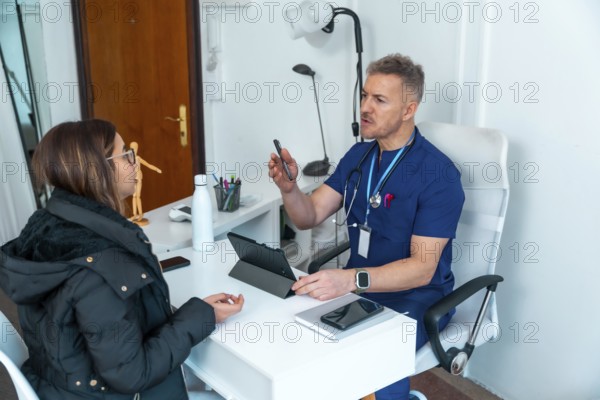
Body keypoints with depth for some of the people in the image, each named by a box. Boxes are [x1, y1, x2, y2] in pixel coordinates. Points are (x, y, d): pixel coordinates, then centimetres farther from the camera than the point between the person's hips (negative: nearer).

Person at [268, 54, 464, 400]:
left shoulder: (439, 174, -17)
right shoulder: (358, 155, 4)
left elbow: (422, 268, -23)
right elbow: (310, 216, 2)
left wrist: (351, 280, -37)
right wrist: (289, 187, -20)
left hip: (415, 295, -5)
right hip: (356, 284, 6)